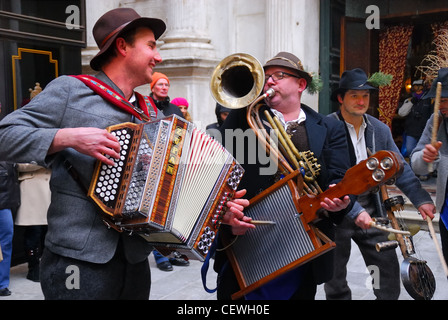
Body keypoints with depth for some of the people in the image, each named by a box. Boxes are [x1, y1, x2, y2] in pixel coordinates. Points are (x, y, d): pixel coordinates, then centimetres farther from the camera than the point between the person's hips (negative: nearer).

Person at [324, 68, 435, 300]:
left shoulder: (380, 130, 4)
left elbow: (399, 167, 4)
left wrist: (420, 198, -10)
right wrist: (354, 211, -28)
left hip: (371, 212, 4)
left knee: (389, 272, 7)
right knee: (335, 282, 12)